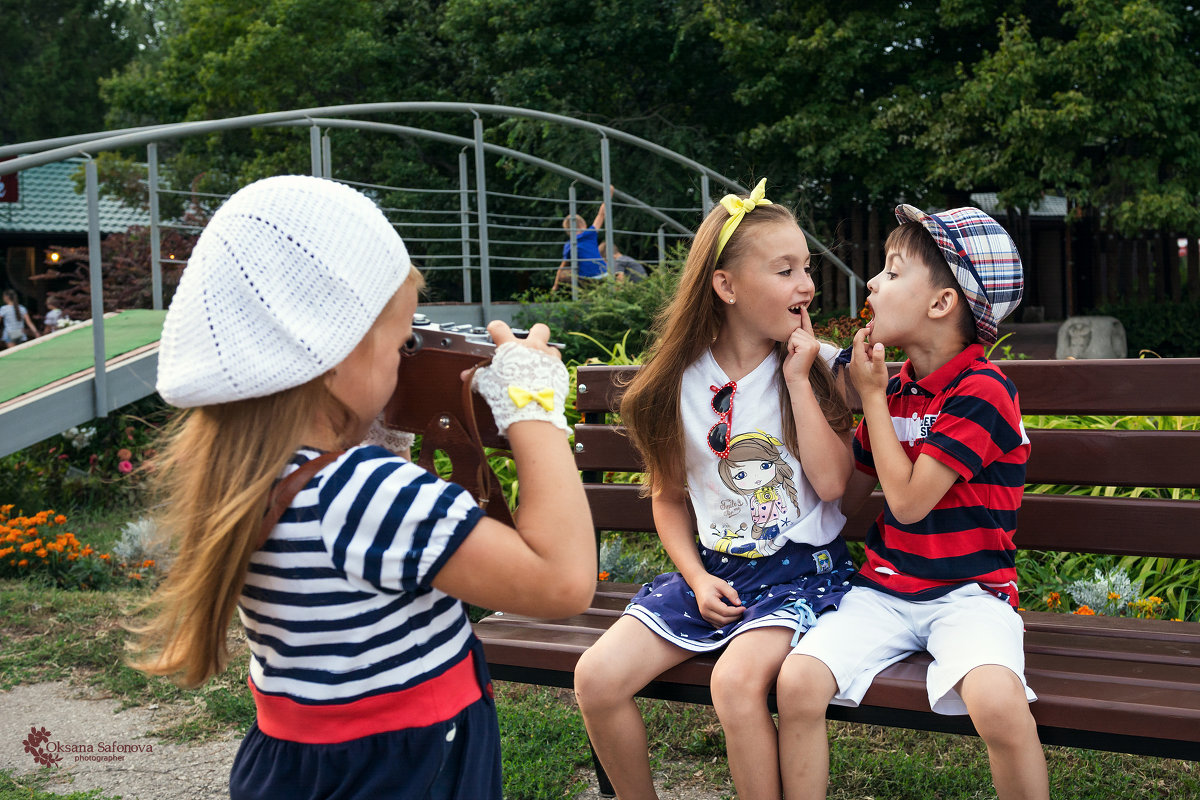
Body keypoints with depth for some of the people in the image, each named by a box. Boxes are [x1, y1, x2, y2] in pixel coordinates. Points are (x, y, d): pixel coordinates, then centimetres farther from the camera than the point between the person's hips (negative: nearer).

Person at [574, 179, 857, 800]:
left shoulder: (819, 368, -2)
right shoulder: (682, 381, 2)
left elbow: (830, 482, -13)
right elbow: (669, 495, 11)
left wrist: (798, 379, -14)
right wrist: (696, 577, -3)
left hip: (801, 567, -3)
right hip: (713, 566, 3)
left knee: (736, 679, -32)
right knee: (596, 677, -13)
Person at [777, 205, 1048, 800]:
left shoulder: (981, 390, -12)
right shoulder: (893, 387, 9)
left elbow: (908, 501, -16)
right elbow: (846, 498, 12)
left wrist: (871, 395, -10)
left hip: (969, 589, -5)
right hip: (884, 588, 6)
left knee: (997, 700, -33)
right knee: (797, 681, -18)